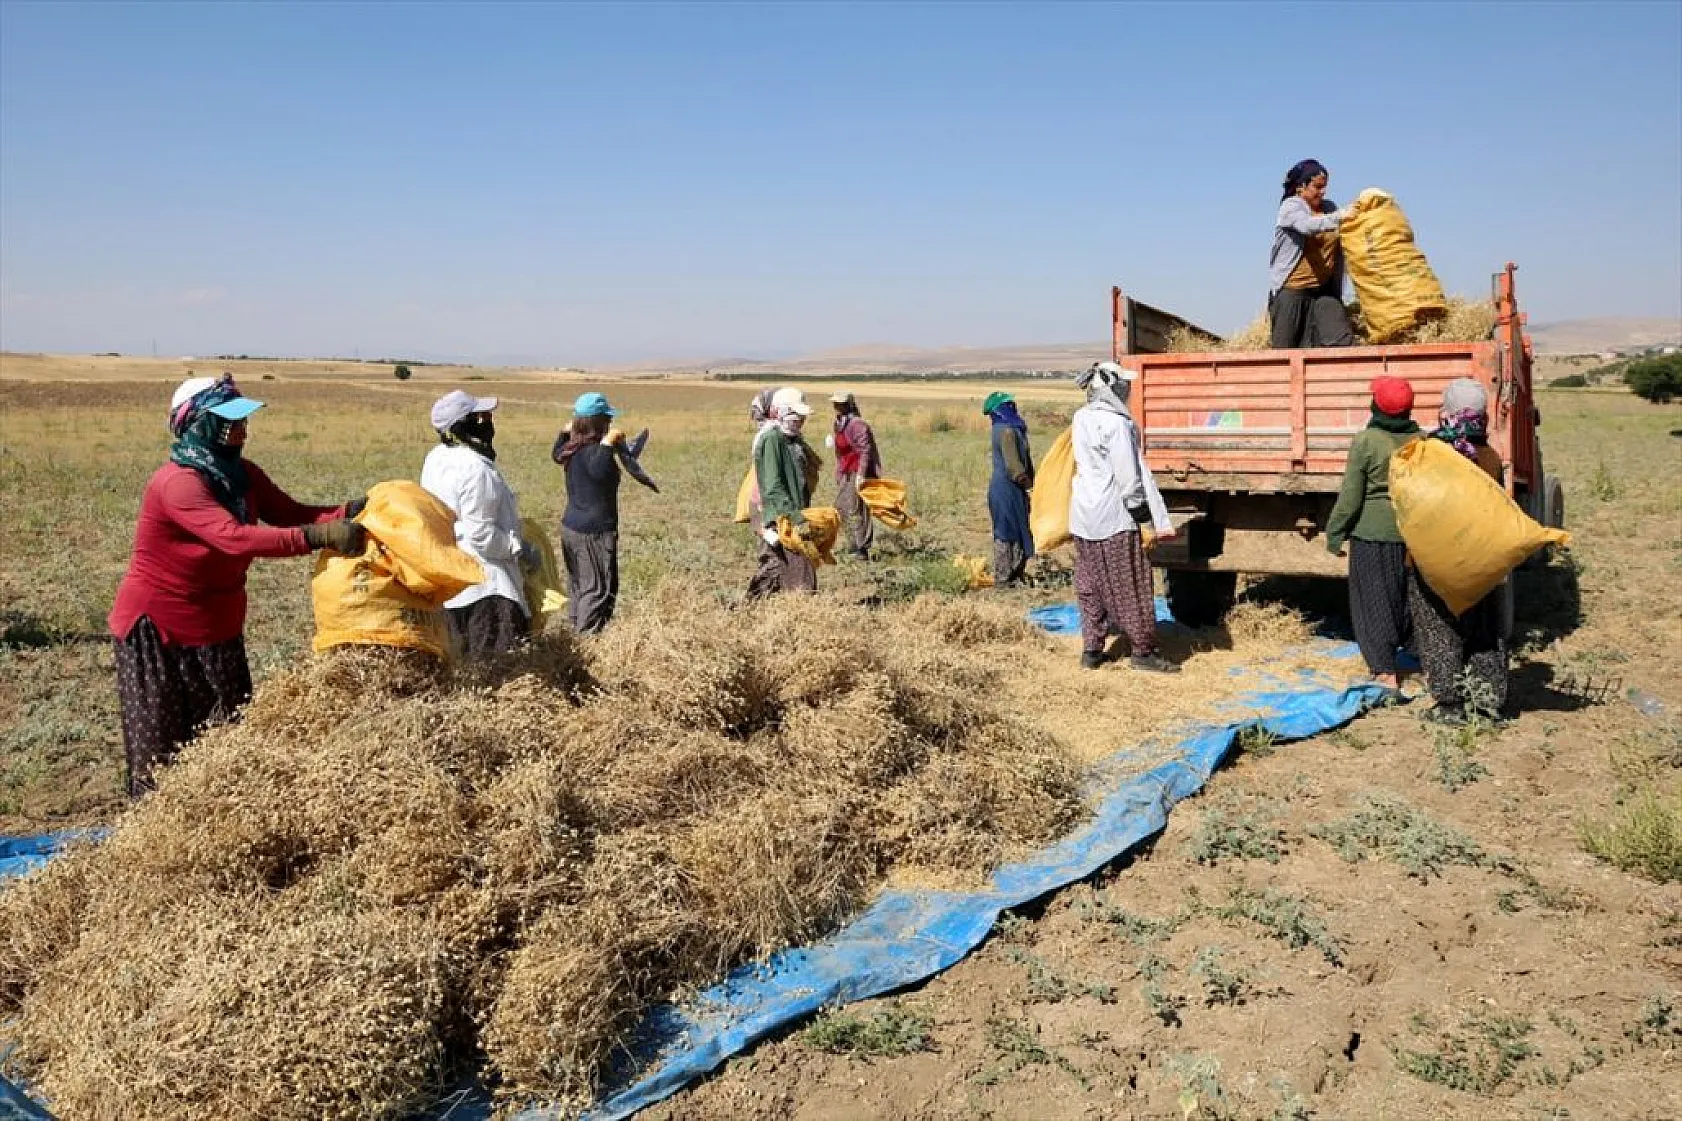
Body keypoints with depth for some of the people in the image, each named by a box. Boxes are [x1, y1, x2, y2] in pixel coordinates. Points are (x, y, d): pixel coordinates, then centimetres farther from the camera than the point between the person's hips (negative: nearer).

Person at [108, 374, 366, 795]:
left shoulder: (241, 473, -1)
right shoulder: (177, 482, -26)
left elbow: (290, 513, -6)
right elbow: (235, 538, -38)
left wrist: (350, 513, -24)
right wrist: (319, 536, -46)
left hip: (218, 625, 7)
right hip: (157, 628, -7)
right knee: (161, 748, 2)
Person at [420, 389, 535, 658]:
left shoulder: (436, 458, 6)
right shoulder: (477, 469, -21)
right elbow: (482, 535, -22)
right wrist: (522, 550, -10)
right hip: (483, 587, -9)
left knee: (456, 656, 16)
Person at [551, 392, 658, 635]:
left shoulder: (572, 449, 8)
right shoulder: (594, 451, -20)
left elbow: (556, 454, 32)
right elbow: (599, 471, -43)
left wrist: (565, 431, 35)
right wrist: (608, 443, -40)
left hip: (570, 526, 10)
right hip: (594, 532, -10)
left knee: (577, 585, 19)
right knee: (599, 589, -4)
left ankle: (577, 627, 28)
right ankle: (588, 635, -4)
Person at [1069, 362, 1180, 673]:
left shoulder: (1082, 418, 6)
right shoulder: (1116, 423, -16)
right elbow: (1128, 472, -14)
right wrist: (1138, 504, -4)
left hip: (1083, 513, 8)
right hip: (1112, 514, -8)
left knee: (1089, 583, 13)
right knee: (1130, 584, 2)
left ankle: (1091, 649, 18)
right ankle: (1143, 651, 8)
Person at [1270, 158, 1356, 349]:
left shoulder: (1328, 207, 12)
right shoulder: (1291, 206, -4)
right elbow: (1308, 226, -26)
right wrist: (1337, 217, -35)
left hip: (1323, 290, 5)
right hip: (1291, 290, -5)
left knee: (1343, 341, -9)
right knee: (1286, 346, 0)